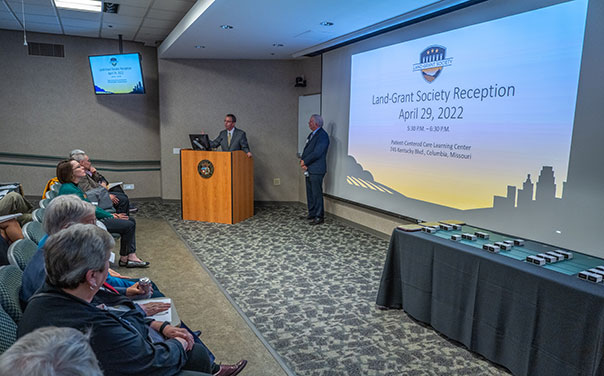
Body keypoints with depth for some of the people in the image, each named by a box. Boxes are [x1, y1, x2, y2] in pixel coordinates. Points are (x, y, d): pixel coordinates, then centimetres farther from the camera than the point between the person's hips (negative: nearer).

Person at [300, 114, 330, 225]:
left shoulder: (322, 135, -14)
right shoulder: (311, 135, 17)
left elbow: (316, 153, -21)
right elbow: (306, 150, 15)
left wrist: (304, 161, -12)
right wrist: (302, 161, -3)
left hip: (316, 170, -9)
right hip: (309, 170, 9)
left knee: (317, 194, -4)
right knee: (310, 193, 15)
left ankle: (319, 217, 3)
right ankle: (312, 214, 26)